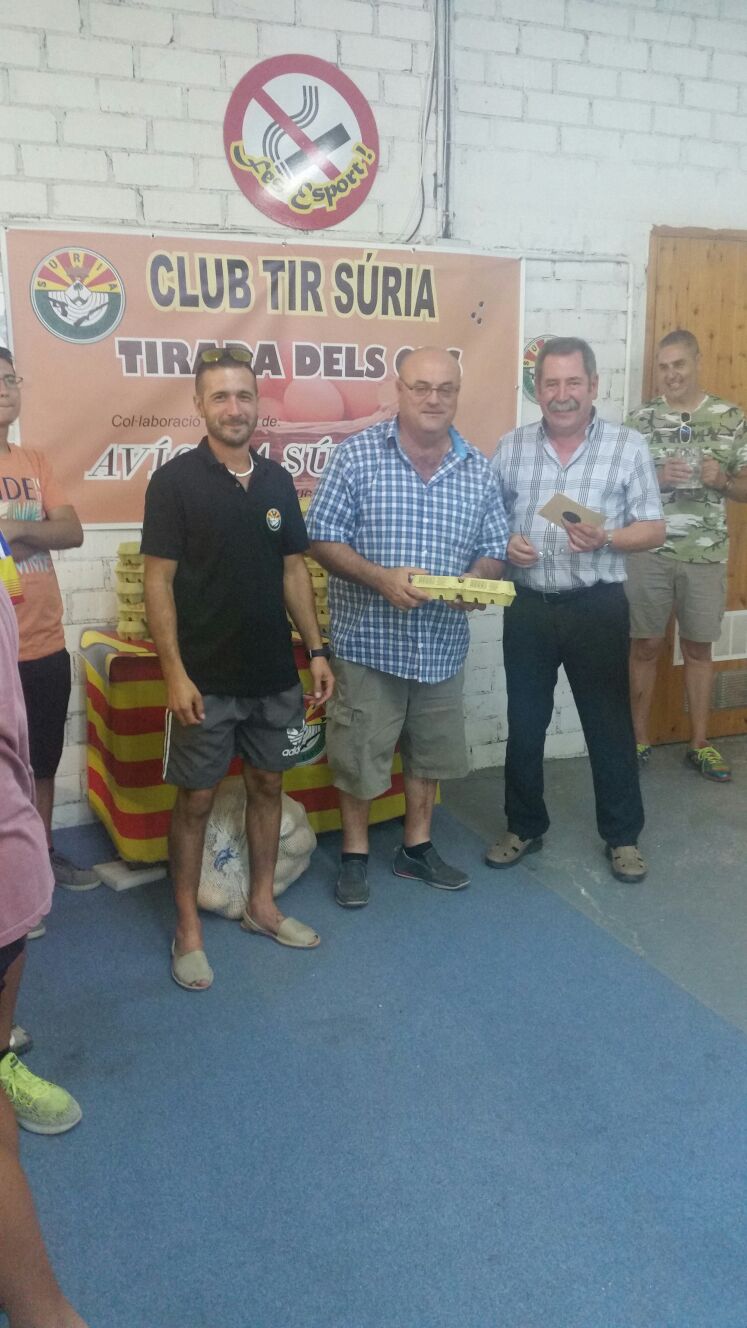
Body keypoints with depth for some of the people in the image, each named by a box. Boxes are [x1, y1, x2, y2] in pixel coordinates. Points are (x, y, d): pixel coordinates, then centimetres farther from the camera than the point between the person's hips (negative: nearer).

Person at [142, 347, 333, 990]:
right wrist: (175, 672, -16)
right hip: (206, 678, -5)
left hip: (274, 673, 5)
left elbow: (294, 569, 11)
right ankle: (188, 928, 19)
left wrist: (317, 649, 6)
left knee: (269, 785, 14)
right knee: (196, 798, 5)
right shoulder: (175, 480, -9)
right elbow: (158, 581, -10)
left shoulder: (277, 480, 6)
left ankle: (262, 905, 32)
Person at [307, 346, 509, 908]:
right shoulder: (356, 455, -8)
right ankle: (355, 854, 27)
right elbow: (323, 540, -9)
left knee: (430, 754, 17)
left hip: (442, 645, 4)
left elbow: (494, 550, 7)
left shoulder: (478, 469, 3)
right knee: (359, 754, 8)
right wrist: (379, 577, -24)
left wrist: (478, 579, -16)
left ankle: (417, 847, 36)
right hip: (369, 641, -4)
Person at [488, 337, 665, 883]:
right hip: (528, 607, 3)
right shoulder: (512, 447, 4)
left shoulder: (628, 447, -4)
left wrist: (605, 539, -22)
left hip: (597, 608, -2)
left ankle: (623, 835, 25)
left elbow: (654, 529, -3)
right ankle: (525, 827, 30)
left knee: (609, 724, 7)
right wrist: (506, 542, -11)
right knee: (524, 725, 11)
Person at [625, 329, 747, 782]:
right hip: (649, 552, 0)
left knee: (699, 647, 10)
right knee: (646, 646, 7)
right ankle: (640, 738, 20)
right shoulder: (640, 419, 1)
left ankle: (700, 743, 21)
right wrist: (657, 477, -16)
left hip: (706, 555, 1)